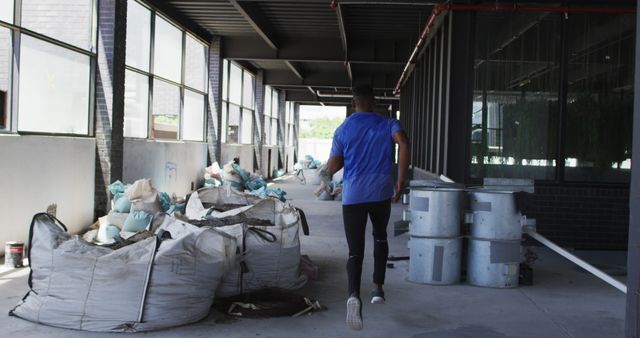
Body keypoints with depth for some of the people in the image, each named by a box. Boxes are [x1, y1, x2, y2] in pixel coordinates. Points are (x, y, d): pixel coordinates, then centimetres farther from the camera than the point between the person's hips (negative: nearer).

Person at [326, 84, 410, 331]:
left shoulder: (343, 129, 8)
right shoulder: (388, 124, 6)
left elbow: (332, 168, 7)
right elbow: (404, 143, -15)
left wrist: (330, 171, 30)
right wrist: (402, 180, -11)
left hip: (353, 195, 0)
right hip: (381, 192, 1)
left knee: (355, 251, -1)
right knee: (380, 236, 27)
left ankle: (354, 294, -27)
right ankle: (378, 288, 21)